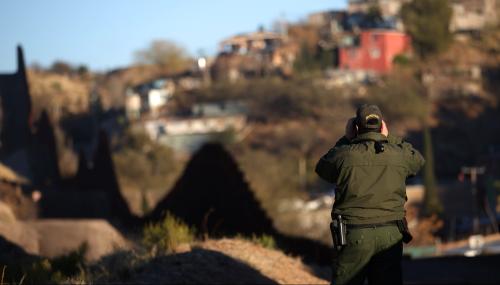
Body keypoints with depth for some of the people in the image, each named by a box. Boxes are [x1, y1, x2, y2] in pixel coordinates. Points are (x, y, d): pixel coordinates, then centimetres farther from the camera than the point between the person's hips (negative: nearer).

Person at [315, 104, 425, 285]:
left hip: (354, 236, -2)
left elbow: (322, 168, 13)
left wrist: (346, 140, 17)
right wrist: (388, 139, 22)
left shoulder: (344, 154, -8)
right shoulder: (398, 154, -1)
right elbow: (418, 161, 23)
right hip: (391, 235, 2)